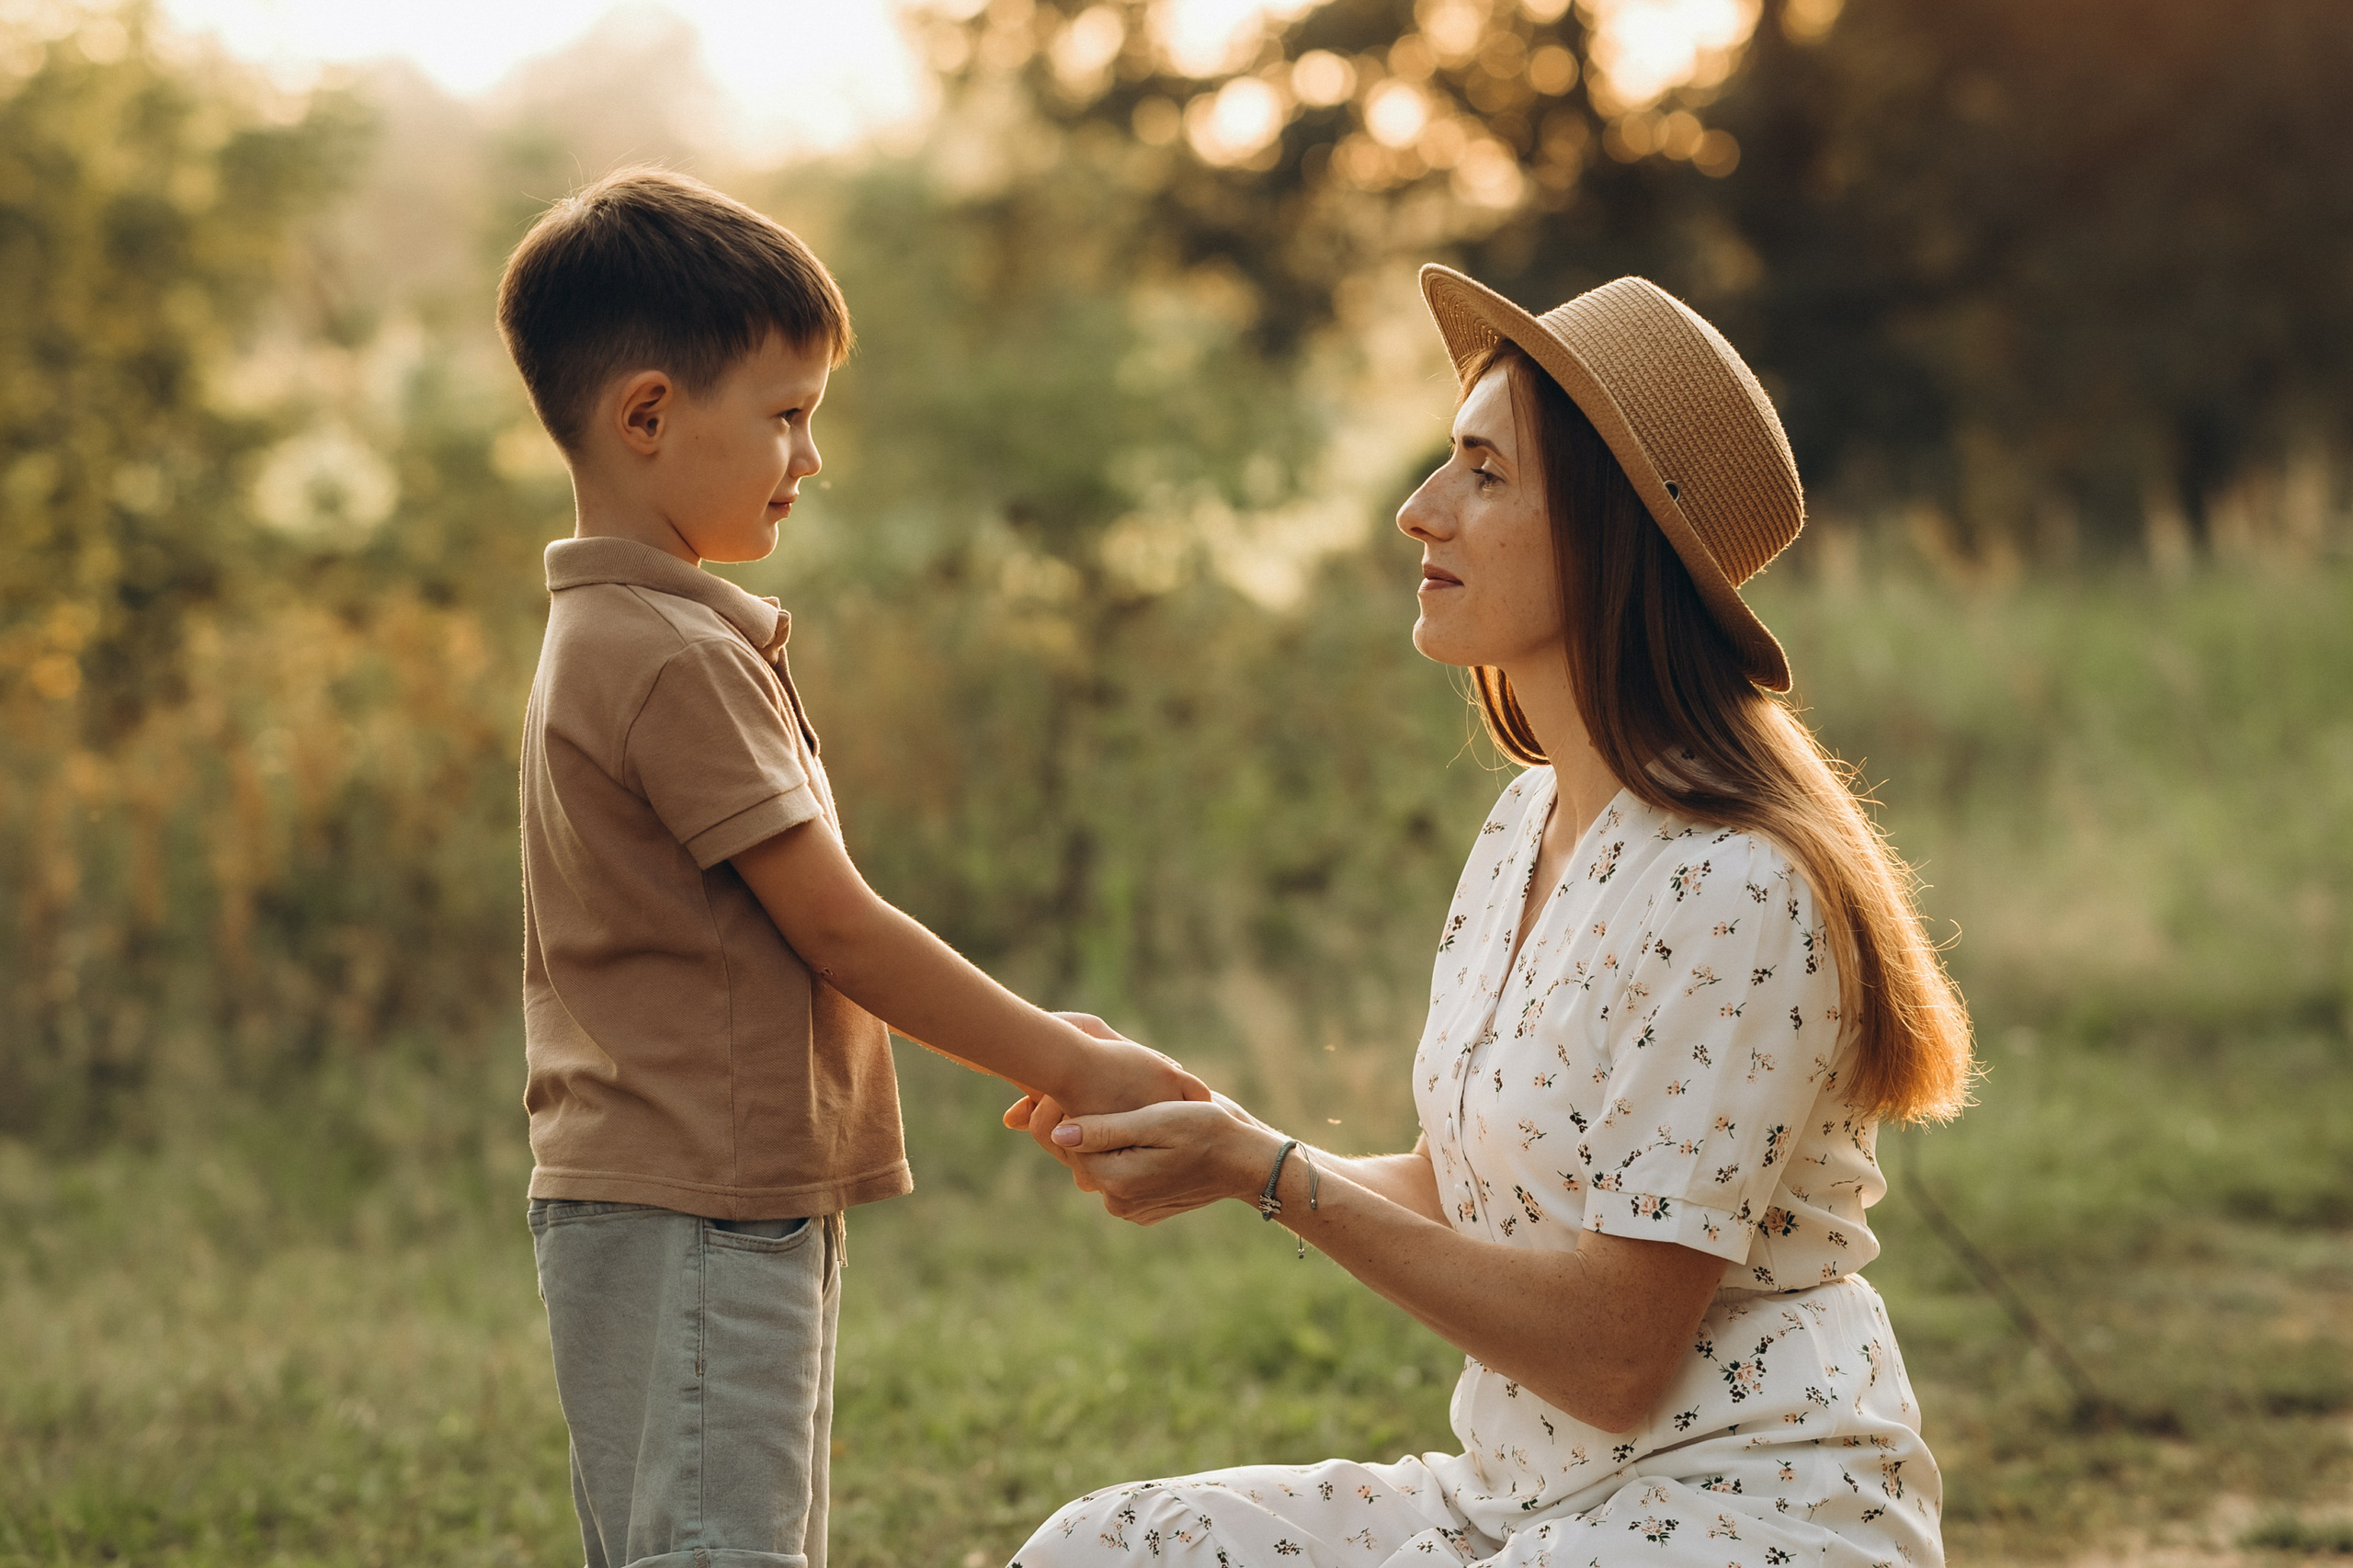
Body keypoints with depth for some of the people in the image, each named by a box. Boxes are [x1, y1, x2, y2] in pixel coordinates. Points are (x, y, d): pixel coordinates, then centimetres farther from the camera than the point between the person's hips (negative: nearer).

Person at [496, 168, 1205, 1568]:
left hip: (740, 1206, 11)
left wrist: (1032, 1041, 15)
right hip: (687, 1222, -11)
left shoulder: (630, 636, 16)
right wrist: (1077, 1068, -9)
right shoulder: (672, 656, -16)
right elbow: (838, 928, -16)